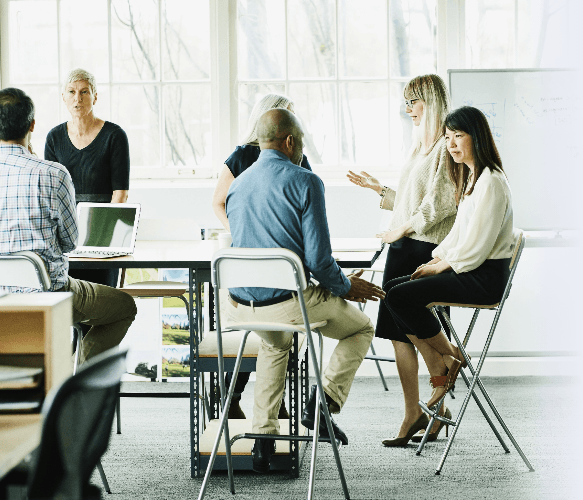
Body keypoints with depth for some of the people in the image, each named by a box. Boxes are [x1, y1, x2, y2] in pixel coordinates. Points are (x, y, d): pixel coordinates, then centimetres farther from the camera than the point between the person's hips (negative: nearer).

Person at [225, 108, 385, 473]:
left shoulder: (238, 185, 12)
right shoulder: (305, 182, -8)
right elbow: (319, 258, -14)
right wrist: (346, 286, 7)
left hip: (242, 305, 6)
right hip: (289, 302, -6)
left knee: (276, 344, 40)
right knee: (361, 328, 22)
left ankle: (264, 436, 28)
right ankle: (323, 402, 3)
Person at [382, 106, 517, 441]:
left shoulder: (490, 182, -16)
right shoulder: (471, 177, 16)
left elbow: (476, 247, -20)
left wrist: (441, 266, -9)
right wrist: (434, 261, 6)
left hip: (484, 277, -10)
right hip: (465, 270, 10)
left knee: (401, 296, -19)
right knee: (394, 289, -2)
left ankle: (449, 358, 2)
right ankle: (439, 371, -1)